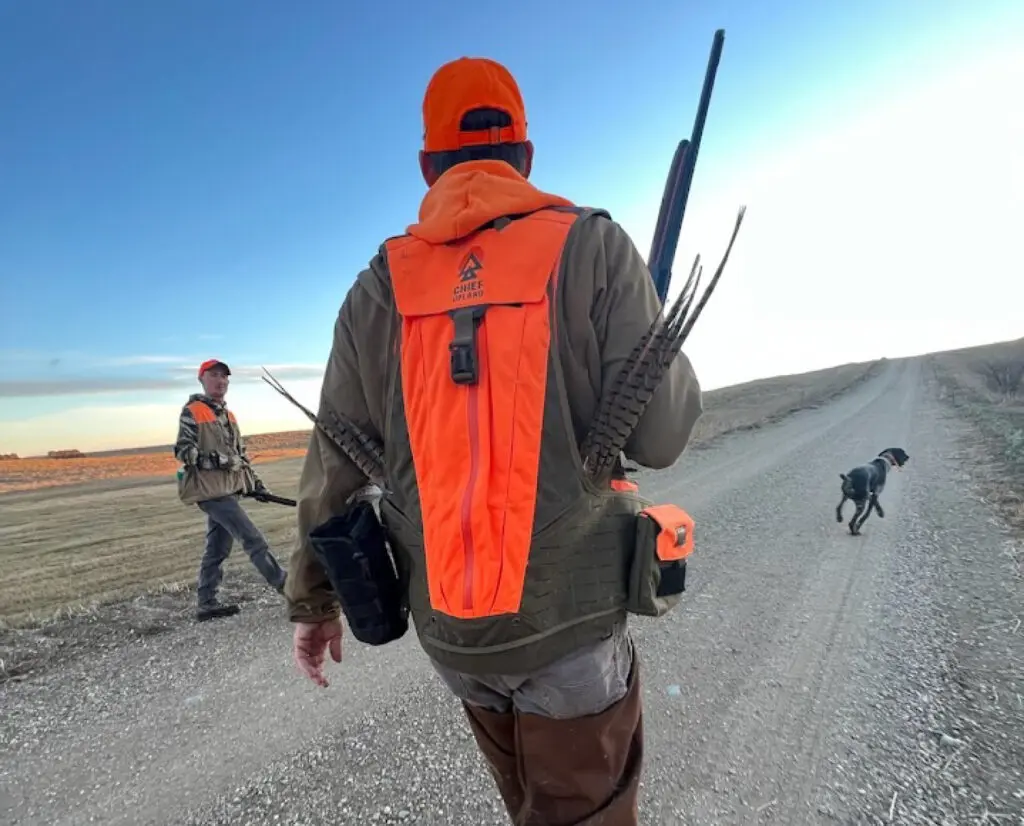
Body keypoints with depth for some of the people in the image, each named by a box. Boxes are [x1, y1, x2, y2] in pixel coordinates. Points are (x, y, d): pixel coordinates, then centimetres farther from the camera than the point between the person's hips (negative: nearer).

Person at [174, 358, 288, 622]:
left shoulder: (228, 414, 18)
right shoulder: (191, 411, -5)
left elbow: (240, 453, 22)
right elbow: (182, 450, -11)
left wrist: (255, 481, 17)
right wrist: (211, 460, -24)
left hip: (227, 489, 8)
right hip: (209, 489, -8)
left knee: (217, 548, 11)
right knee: (253, 538, -9)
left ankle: (206, 604, 20)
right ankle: (285, 585, -2)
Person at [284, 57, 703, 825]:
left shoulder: (379, 284, 1)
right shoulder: (591, 244, -8)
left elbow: (332, 466, 4)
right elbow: (658, 437, -14)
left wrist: (312, 599, 18)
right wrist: (671, 357, 9)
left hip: (447, 627, 5)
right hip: (570, 618, -4)